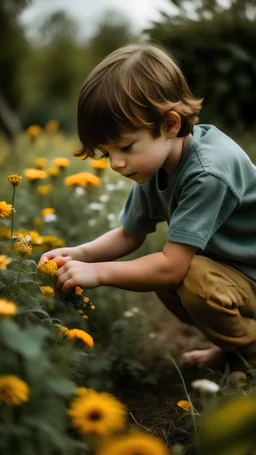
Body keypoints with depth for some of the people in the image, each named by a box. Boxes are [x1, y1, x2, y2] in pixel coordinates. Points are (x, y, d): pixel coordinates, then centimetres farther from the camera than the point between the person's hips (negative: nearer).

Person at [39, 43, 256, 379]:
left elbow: (171, 266, -30)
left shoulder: (208, 173, -31)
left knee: (191, 280, -30)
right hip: (227, 265, 9)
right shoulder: (156, 164, -3)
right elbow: (130, 235, 7)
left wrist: (97, 272, -24)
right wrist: (80, 254, -9)